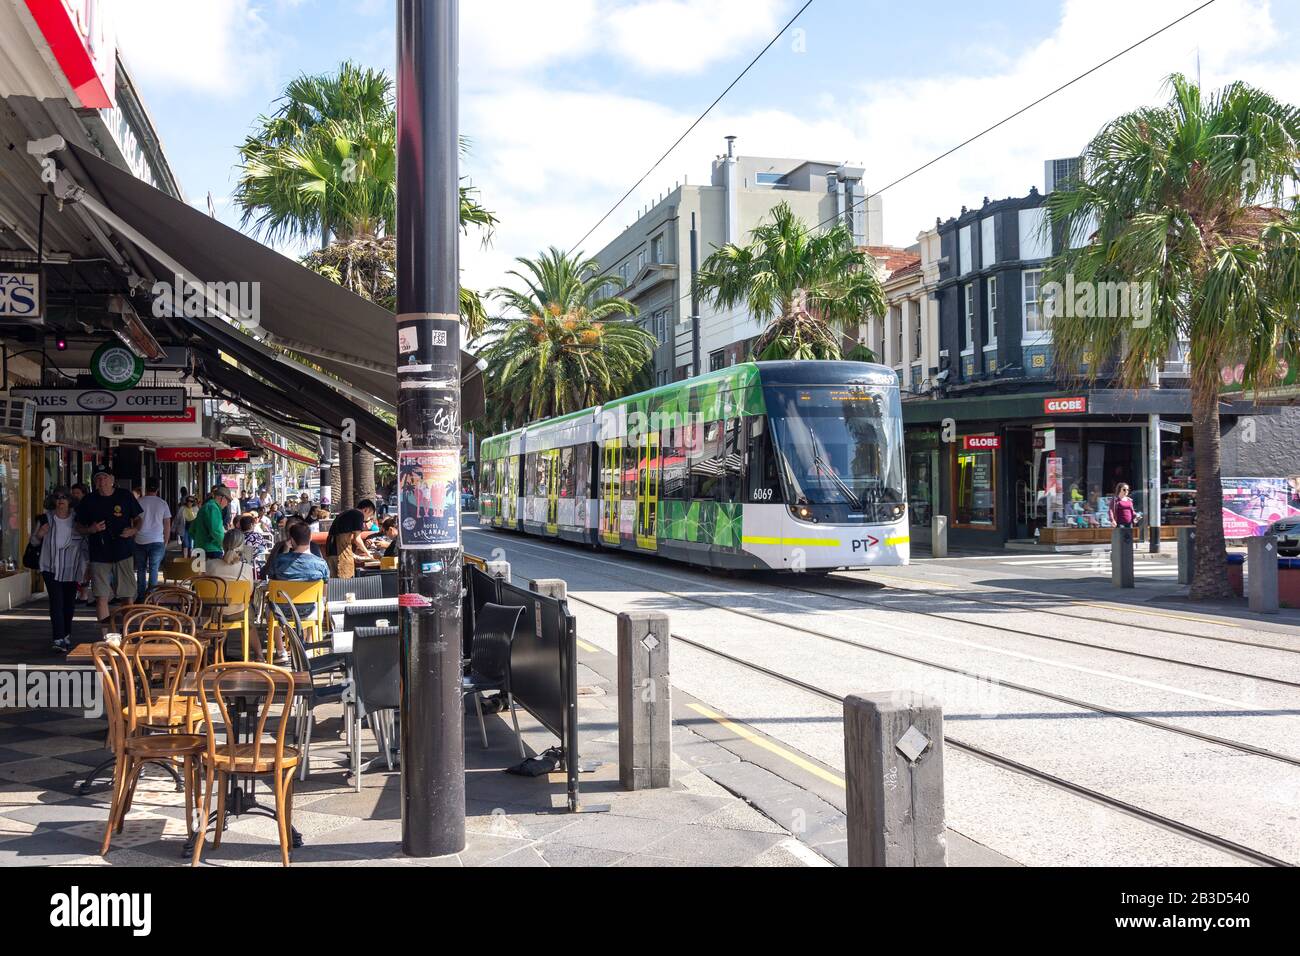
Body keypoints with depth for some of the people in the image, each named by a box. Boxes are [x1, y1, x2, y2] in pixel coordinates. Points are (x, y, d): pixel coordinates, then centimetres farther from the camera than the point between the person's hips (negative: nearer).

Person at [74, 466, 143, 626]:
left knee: (127, 596, 4)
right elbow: (79, 528, 11)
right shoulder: (88, 501, 4)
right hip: (99, 555, 0)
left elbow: (139, 518, 12)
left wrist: (133, 530, -9)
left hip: (124, 553, 0)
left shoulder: (125, 496, 3)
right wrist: (91, 530, -11)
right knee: (101, 596, -3)